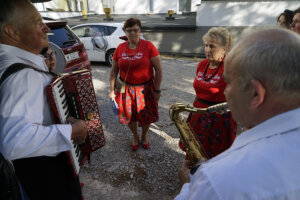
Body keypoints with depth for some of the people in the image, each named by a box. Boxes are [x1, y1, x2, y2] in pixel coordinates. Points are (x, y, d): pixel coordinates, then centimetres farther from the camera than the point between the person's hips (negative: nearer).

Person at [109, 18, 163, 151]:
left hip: (145, 88, -2)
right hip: (126, 88, 3)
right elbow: (114, 71, 5)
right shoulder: (120, 48, -2)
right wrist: (112, 90, 5)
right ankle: (135, 136, 45)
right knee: (129, 115, 15)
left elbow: (158, 69, -10)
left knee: (146, 115, 13)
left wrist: (157, 90, -11)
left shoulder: (148, 46, -12)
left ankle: (144, 135, 45)